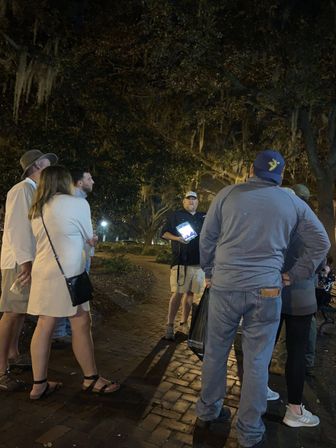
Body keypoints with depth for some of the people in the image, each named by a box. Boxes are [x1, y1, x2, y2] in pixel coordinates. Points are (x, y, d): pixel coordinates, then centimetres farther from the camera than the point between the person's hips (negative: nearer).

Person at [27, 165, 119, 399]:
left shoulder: (36, 210, 12)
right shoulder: (78, 203, -6)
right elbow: (90, 239, 3)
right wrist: (91, 238, 24)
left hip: (43, 272, 7)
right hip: (67, 273, -7)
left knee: (44, 326, 10)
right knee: (81, 325, 4)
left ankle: (39, 384, 18)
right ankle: (91, 379, 17)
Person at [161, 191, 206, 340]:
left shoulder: (203, 217, 17)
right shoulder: (176, 215, 6)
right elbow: (164, 233, 2)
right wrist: (177, 238, -14)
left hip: (199, 261, 5)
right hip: (181, 261, -4)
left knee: (190, 293, 9)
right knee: (178, 293, -9)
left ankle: (184, 323, 20)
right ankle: (169, 326, -3)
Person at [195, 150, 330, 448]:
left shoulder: (227, 194, 1)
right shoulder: (293, 203, 6)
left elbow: (207, 238, 4)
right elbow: (321, 243, 12)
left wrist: (210, 273, 15)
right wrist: (294, 275, 12)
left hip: (225, 287, 0)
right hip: (266, 291, 0)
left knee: (216, 353, 16)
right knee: (257, 362, 10)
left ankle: (207, 412, 33)